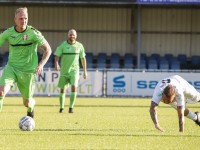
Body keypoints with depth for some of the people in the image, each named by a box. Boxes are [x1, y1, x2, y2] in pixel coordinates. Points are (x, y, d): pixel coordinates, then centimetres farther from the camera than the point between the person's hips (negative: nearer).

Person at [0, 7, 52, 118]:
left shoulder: (33, 33, -13)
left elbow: (48, 50, -7)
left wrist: (41, 65, -22)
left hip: (28, 71, -1)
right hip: (11, 68, 1)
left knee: (27, 103, 11)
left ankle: (31, 107, 49)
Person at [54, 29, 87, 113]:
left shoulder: (79, 46, 3)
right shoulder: (62, 45, -3)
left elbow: (83, 58, 12)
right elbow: (57, 56, -7)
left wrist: (85, 71, 13)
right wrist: (56, 64, -28)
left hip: (74, 70, 0)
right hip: (64, 71, 0)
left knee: (74, 87, -19)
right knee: (62, 90, 4)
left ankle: (71, 108, -13)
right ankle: (61, 108, 22)